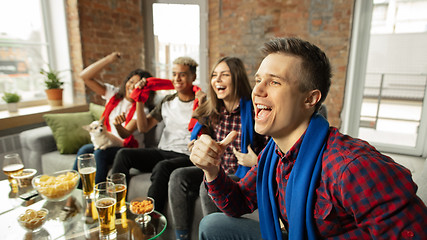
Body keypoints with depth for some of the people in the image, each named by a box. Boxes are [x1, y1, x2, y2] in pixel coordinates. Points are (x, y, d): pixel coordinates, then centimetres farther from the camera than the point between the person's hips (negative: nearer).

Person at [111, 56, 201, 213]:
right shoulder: (168, 101, 15)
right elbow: (144, 127, 13)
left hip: (187, 157, -6)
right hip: (162, 152, 6)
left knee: (162, 167, -36)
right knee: (123, 154, -11)